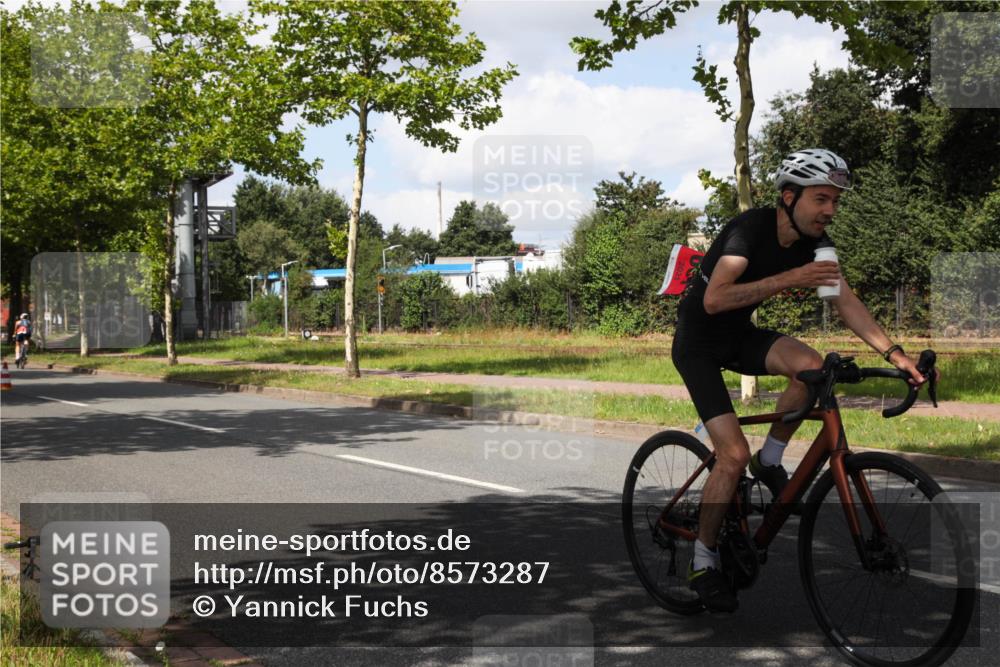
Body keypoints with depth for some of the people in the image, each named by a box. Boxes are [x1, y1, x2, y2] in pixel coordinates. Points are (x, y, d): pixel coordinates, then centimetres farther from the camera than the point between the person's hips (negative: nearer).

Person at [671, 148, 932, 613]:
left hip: (739, 336, 6)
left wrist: (892, 352, -19)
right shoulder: (751, 228, -26)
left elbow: (846, 301, -7)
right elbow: (715, 299, -39)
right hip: (698, 343, -6)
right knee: (734, 454, -16)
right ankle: (703, 563, 2)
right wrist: (792, 278, -43)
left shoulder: (814, 241, -6)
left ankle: (770, 461, 0)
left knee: (811, 366, -25)